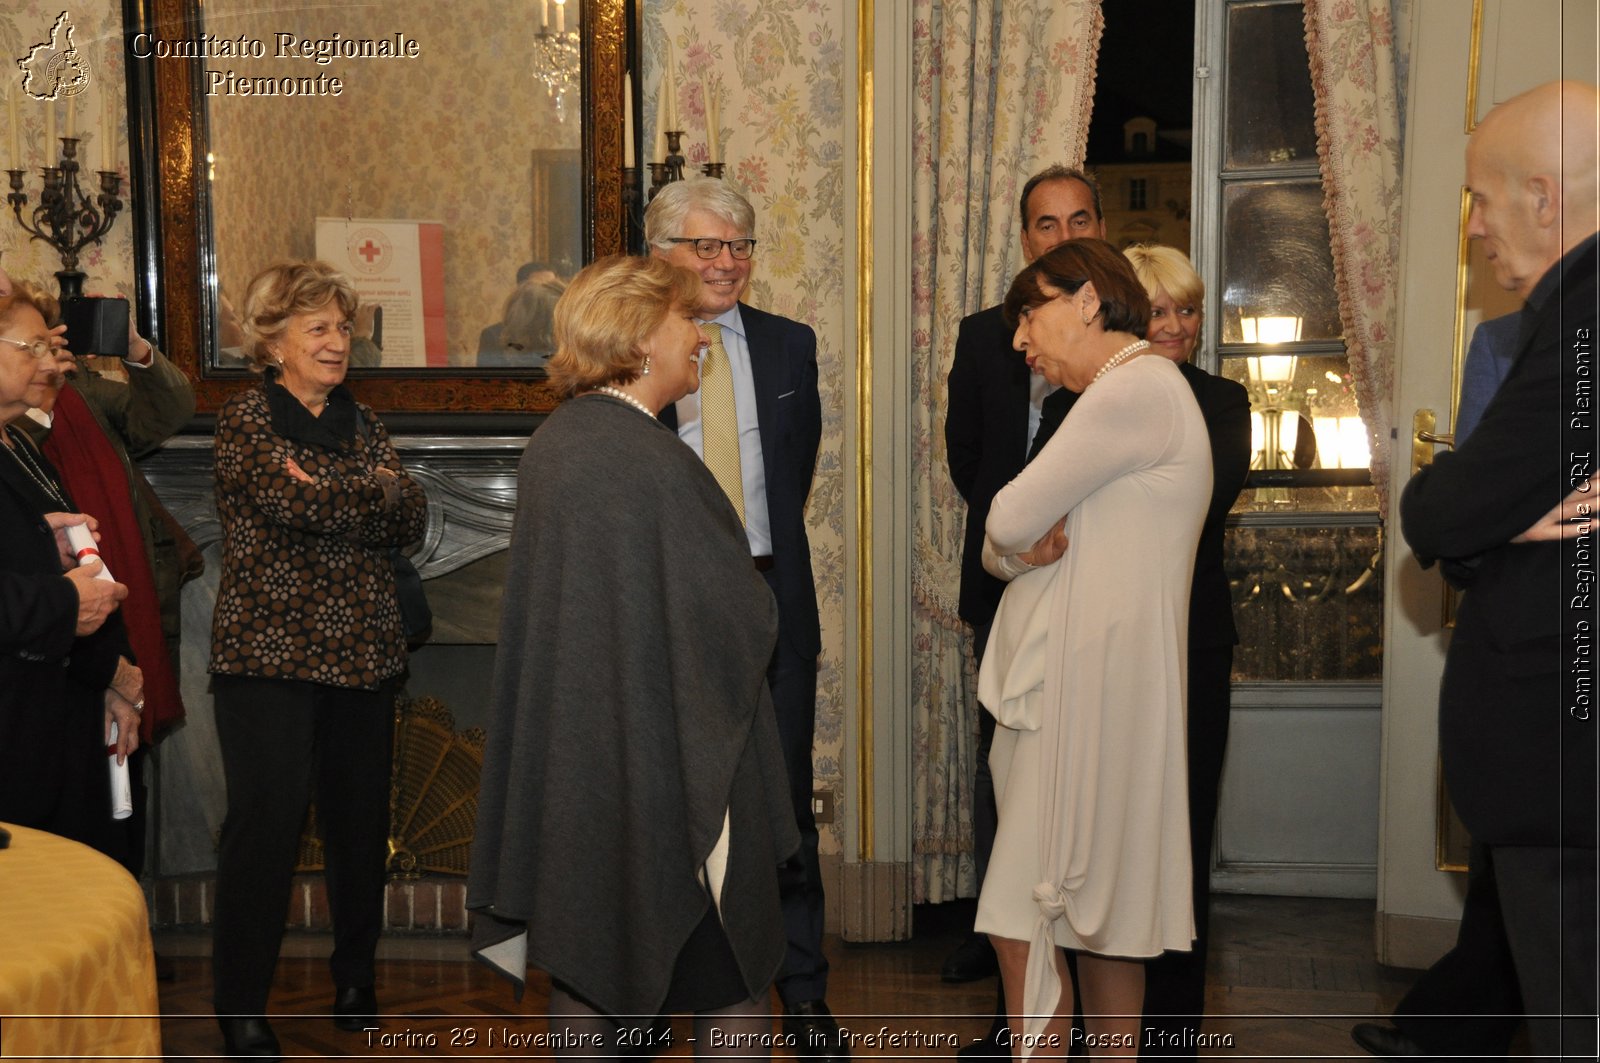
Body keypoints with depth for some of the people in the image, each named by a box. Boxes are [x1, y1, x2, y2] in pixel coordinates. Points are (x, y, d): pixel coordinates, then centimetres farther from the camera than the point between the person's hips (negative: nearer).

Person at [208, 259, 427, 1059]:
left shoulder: (359, 421, 14)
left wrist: (332, 496, -12)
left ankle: (355, 977, 27)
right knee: (267, 820, -6)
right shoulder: (245, 421, -3)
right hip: (269, 652, -5)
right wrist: (381, 489, -7)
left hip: (363, 651, 5)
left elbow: (410, 522, 1)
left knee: (360, 816, 10)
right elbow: (298, 503, -20)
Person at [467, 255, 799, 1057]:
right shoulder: (652, 458, -20)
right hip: (665, 763, -8)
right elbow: (742, 617, -17)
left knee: (587, 975, 16)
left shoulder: (548, 446, 4)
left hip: (569, 757, 8)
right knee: (730, 988, 7)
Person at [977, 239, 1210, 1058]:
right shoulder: (1127, 395, 21)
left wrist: (1019, 538, 7)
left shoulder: (1139, 385, -11)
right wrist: (1026, 549, -5)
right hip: (1061, 685, 10)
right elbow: (998, 546, 17)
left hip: (1087, 695, -10)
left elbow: (1009, 519, -15)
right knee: (1096, 921, 13)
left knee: (1022, 927, -9)